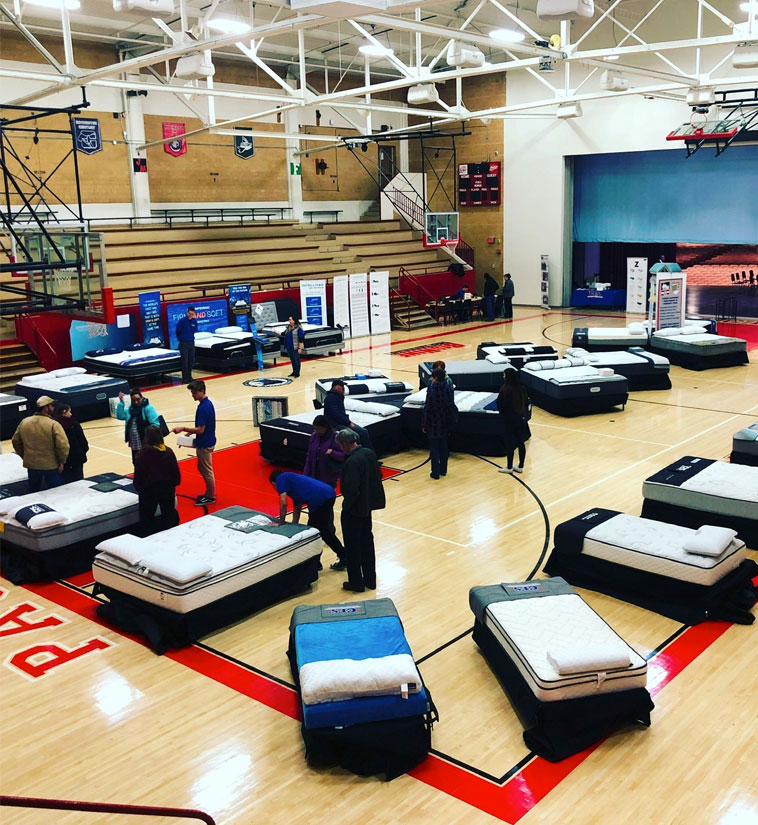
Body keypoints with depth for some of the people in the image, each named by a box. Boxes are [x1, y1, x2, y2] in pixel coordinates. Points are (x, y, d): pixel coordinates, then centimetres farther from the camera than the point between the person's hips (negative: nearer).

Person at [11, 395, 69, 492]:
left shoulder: (24, 423, 0)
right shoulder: (53, 424, -17)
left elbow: (15, 441, 10)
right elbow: (63, 445, -23)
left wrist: (25, 456, 19)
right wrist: (61, 462, -9)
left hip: (31, 465, 5)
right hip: (51, 466, -5)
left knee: (33, 492, 20)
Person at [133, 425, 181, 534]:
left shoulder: (143, 453, -9)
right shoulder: (169, 451, -1)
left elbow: (138, 476, -6)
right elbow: (176, 473, 1)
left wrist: (139, 490, 10)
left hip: (149, 489, -3)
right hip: (168, 488, 3)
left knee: (147, 520, 7)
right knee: (169, 517, 15)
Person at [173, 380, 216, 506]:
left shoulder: (203, 408, -24)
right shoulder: (207, 403, 6)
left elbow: (200, 430, -25)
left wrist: (183, 429, -21)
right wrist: (191, 432, 12)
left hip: (204, 444, -10)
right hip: (206, 442, 10)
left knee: (207, 470, 2)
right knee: (202, 468, 20)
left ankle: (211, 497, 14)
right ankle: (209, 493, 31)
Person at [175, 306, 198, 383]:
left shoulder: (194, 321, 0)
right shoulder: (182, 321, -13)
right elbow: (178, 331, -5)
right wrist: (180, 339, 7)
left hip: (191, 343, 5)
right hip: (183, 343, -5)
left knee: (191, 360, 7)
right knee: (184, 361, -4)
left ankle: (189, 376, 20)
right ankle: (185, 378, 1)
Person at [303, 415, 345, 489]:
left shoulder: (335, 438, -14)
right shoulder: (313, 436, 2)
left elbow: (344, 456, -14)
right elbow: (309, 456, 10)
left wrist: (332, 453, -31)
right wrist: (306, 474, 8)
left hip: (329, 478, -5)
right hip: (314, 476, 5)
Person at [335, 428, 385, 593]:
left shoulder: (352, 462, -27)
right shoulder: (370, 453, -1)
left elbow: (351, 490, -28)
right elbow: (378, 476, 8)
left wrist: (347, 505, -11)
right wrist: (369, 495, 13)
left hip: (354, 509, -8)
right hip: (367, 505, 8)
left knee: (352, 546, 7)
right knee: (367, 541, 19)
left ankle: (356, 582, 19)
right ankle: (370, 579, 30)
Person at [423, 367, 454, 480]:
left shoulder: (432, 392, -19)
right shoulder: (447, 389, -5)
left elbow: (427, 410, -14)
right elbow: (450, 405, 4)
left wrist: (424, 425, -6)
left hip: (434, 424, -5)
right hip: (444, 424, 5)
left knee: (434, 449, 3)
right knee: (443, 447, 16)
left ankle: (435, 473, 7)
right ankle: (443, 470, 26)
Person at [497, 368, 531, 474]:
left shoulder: (505, 389, -19)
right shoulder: (522, 388, -2)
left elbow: (500, 405, -14)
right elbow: (526, 403, 6)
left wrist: (503, 413, 6)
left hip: (509, 419, -5)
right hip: (522, 418, 5)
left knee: (509, 443, 5)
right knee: (521, 442, 12)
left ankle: (509, 467, 14)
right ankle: (520, 466, 21)